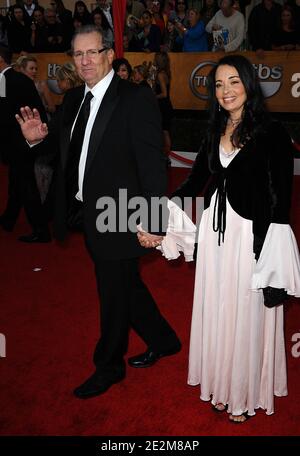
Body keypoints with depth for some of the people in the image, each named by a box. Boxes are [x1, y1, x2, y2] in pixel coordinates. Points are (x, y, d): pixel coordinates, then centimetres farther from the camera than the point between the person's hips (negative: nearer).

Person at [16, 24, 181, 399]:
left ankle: (108, 367, 32)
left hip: (119, 219, -7)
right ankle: (163, 340, 44)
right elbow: (66, 152, 15)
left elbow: (152, 165, -18)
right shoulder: (73, 99, 8)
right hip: (88, 215, 7)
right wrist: (38, 137, -6)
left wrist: (152, 224, -21)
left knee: (115, 295, 10)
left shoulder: (136, 99, -14)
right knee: (126, 286, 21)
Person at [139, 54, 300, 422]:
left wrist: (270, 256, -15)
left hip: (252, 235, -5)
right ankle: (222, 385, 35)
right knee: (217, 309, 15)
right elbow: (193, 184, 9)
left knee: (247, 313, 9)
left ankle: (246, 394, 30)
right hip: (216, 230, 6)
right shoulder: (215, 132, 9)